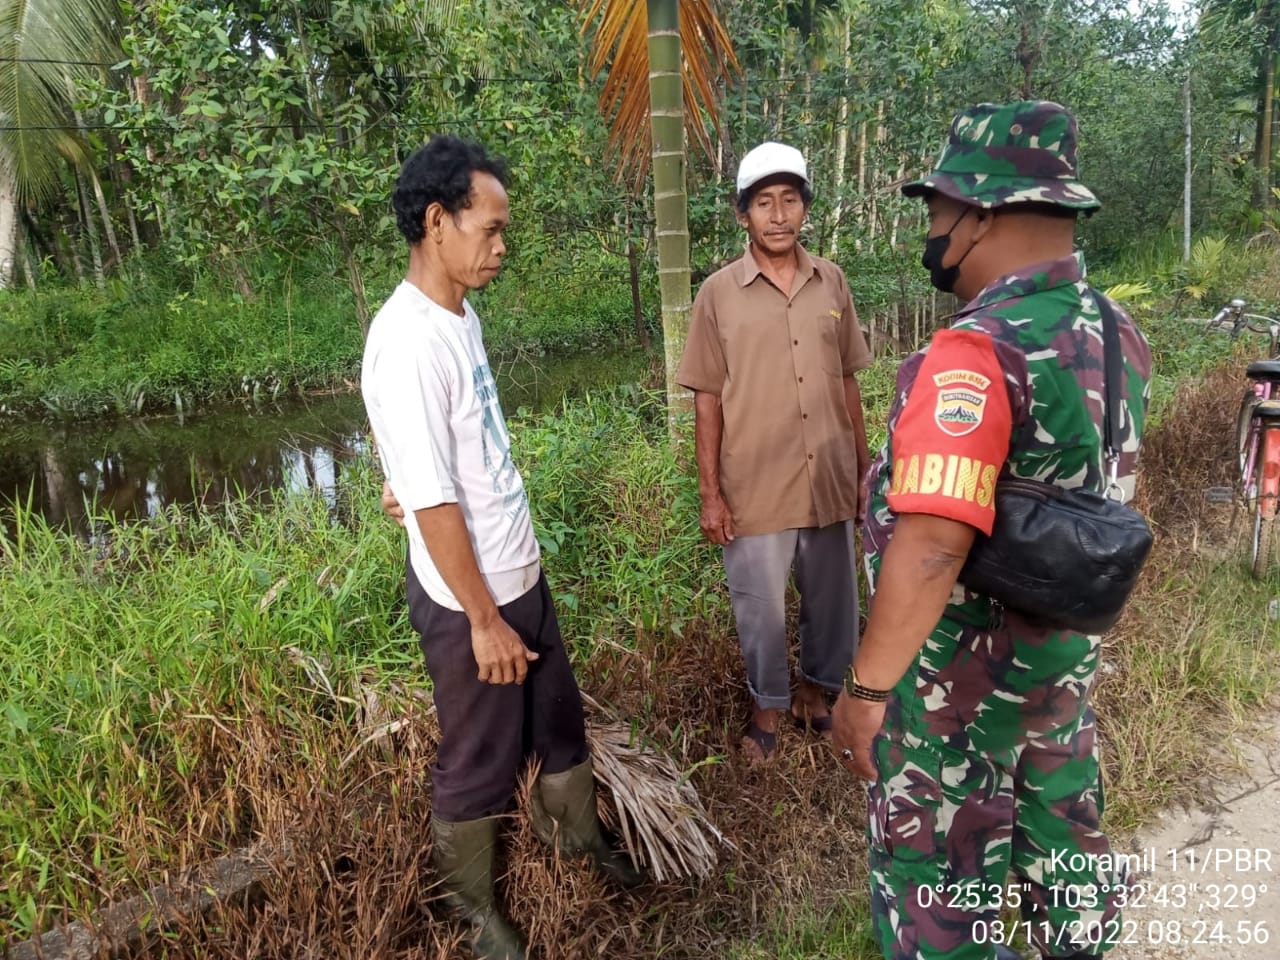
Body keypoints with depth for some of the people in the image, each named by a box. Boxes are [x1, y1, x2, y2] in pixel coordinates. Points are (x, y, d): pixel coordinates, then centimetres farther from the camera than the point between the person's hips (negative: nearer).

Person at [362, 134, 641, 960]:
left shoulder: (461, 314, 3)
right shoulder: (409, 344, -25)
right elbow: (434, 504, -24)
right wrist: (483, 620, -18)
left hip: (521, 576, 8)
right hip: (469, 601, -8)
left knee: (560, 719, 25)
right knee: (480, 761, 13)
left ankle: (579, 836, 50)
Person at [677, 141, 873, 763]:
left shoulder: (833, 282, 2)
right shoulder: (719, 293, -6)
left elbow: (847, 384, 8)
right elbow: (707, 400, -4)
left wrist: (864, 469, 9)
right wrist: (710, 494, -7)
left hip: (830, 483, 3)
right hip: (754, 489, -3)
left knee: (833, 604, 18)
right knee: (762, 612, 12)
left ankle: (815, 690, 43)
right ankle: (768, 707, 37)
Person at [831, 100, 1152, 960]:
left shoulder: (977, 355, -28)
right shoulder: (1119, 333, 1)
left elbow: (932, 549, -33)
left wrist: (867, 687, -26)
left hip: (963, 668, -9)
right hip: (1068, 644, 9)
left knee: (937, 872, 11)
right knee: (1063, 825, 28)